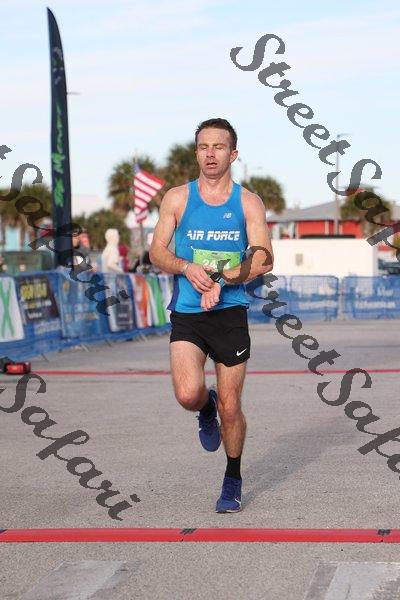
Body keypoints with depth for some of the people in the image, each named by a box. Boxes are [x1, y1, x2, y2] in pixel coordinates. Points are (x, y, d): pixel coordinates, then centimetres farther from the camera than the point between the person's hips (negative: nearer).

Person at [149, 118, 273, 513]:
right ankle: (207, 409, 17)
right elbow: (157, 253, 4)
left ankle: (233, 480, 27)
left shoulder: (248, 203, 3)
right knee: (188, 394, -21)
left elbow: (263, 259, -4)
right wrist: (187, 268, -16)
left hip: (230, 313, 0)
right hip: (186, 314, 0)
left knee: (231, 407, 4)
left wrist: (222, 281, -18)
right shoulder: (177, 198, 4)